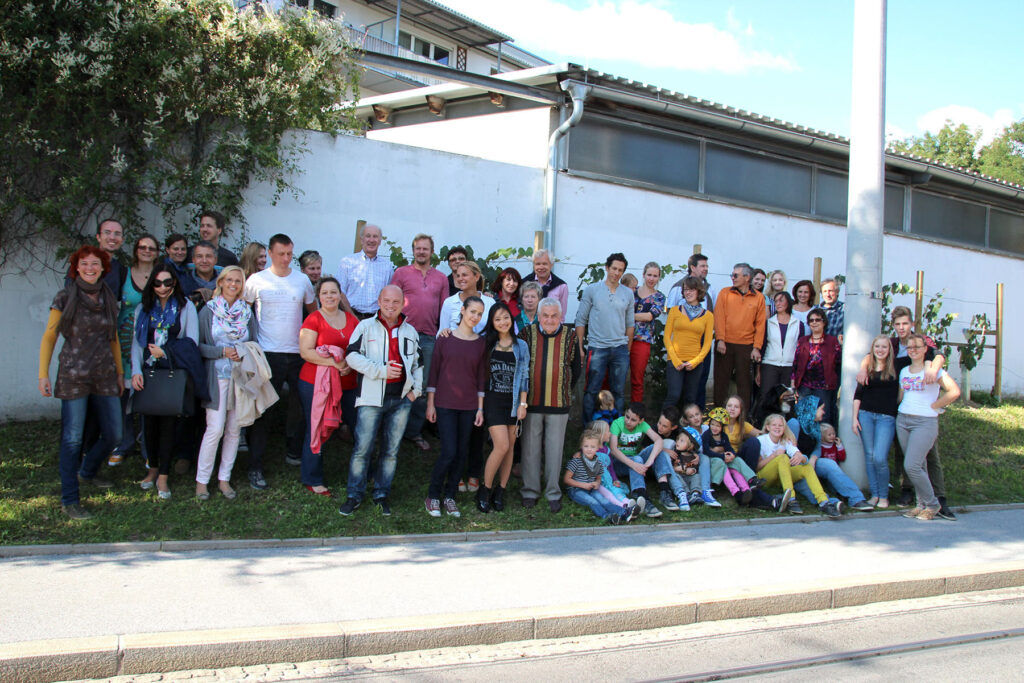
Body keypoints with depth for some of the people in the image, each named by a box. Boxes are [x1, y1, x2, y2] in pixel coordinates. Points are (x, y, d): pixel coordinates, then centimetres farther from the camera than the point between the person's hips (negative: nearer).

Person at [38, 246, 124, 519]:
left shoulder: (109, 299, 9)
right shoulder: (65, 298, -3)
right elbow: (49, 337, 1)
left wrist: (120, 372, 19)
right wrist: (43, 374, -4)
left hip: (105, 375, 5)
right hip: (74, 375, -4)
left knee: (113, 434, 7)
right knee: (72, 438, -4)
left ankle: (87, 474, 35)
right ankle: (69, 500, 6)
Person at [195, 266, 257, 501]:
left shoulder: (247, 312, 10)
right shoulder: (208, 311, 2)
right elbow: (198, 346, -2)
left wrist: (245, 354, -7)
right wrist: (223, 352, -15)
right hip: (217, 377, -3)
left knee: (234, 430, 5)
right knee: (215, 429, -8)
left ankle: (224, 478, 15)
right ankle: (201, 480, 5)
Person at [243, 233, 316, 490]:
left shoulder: (302, 280, 7)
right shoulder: (257, 280, -1)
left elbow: (313, 312, 18)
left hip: (297, 353, 3)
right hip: (268, 353, -3)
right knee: (262, 410, -2)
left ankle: (294, 452, 28)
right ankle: (255, 466, 3)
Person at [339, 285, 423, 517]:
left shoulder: (410, 332, 14)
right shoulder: (366, 327, 2)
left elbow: (418, 364, 21)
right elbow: (353, 356, -6)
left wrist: (416, 390, 8)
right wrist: (381, 370, -15)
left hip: (401, 399, 3)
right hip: (372, 398, -3)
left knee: (391, 450, 8)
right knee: (362, 448, -3)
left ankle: (382, 494, 20)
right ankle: (354, 495, 11)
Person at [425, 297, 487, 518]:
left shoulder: (480, 342, 5)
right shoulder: (445, 338, -1)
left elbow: (481, 376, 7)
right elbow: (434, 371, 1)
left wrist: (480, 408, 4)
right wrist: (430, 403, -2)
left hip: (469, 406, 3)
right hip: (445, 404, -3)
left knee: (462, 452, 5)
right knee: (449, 451, -9)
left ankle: (449, 496, 21)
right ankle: (433, 496, 10)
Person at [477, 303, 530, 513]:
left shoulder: (521, 346, 7)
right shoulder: (486, 343, 3)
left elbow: (524, 376, 7)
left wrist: (523, 404, 2)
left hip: (512, 401, 3)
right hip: (492, 399, -3)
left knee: (510, 447, 5)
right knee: (502, 446, -13)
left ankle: (500, 492, 17)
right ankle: (485, 490, 4)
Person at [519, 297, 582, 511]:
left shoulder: (570, 337, 1)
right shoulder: (527, 335, -1)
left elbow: (577, 368, 12)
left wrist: (565, 389, 11)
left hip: (559, 404, 0)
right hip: (531, 403, 0)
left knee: (555, 449, 7)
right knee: (531, 448, 6)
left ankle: (553, 493, 18)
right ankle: (530, 491, 19)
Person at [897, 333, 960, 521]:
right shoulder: (904, 371, 13)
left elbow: (954, 392, -12)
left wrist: (933, 406, -9)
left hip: (925, 422, -6)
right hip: (903, 420, 6)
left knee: (911, 466, -13)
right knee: (917, 466, 8)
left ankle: (932, 504, 4)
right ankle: (922, 505, 16)